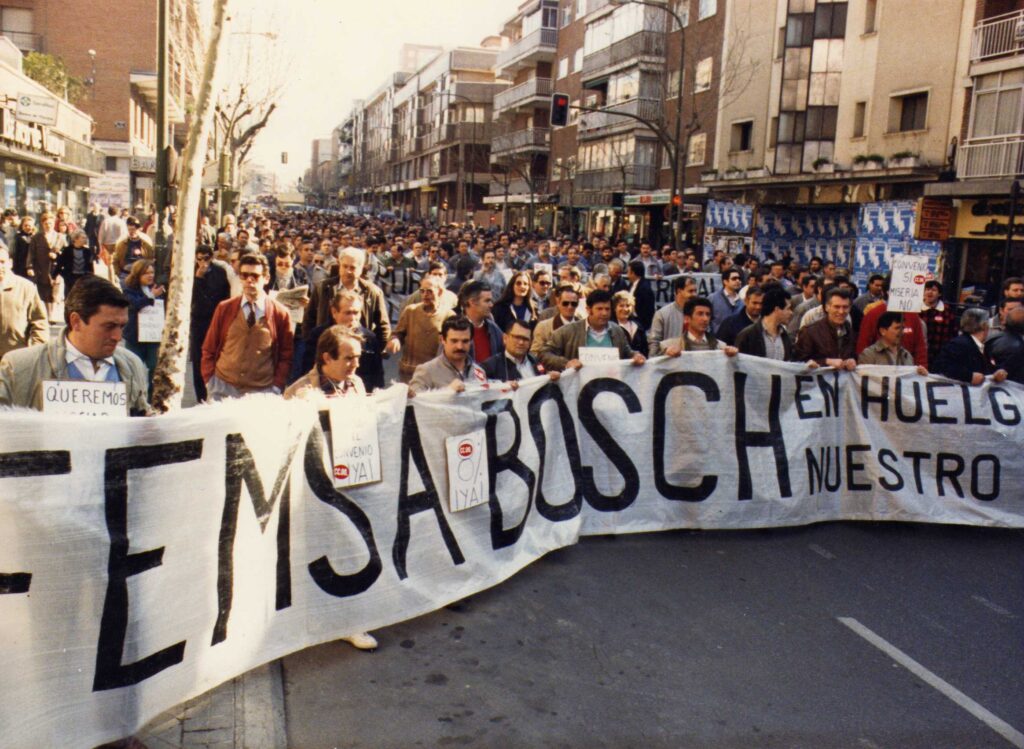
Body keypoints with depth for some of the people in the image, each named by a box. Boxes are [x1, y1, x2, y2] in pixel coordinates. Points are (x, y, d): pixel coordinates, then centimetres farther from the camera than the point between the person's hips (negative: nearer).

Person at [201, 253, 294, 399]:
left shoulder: (280, 313, 2)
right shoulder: (224, 309, 5)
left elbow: (286, 355, 4)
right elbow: (209, 349, 9)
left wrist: (276, 388, -5)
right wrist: (210, 381, -1)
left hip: (262, 392, -1)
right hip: (223, 388, 1)